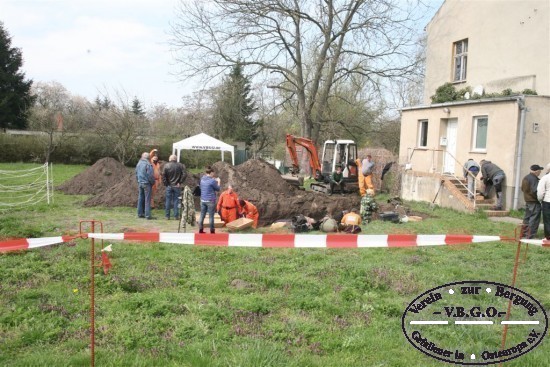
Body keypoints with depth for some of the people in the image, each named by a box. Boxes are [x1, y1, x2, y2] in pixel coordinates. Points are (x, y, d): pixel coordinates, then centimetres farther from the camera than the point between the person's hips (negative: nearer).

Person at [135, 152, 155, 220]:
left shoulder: (138, 164, 8)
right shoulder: (148, 164, -15)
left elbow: (136, 174, 16)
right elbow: (150, 175, -16)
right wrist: (153, 182, -1)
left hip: (140, 183, 7)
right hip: (146, 183, -7)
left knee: (140, 199, 13)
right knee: (147, 200, -5)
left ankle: (140, 213, 18)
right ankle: (147, 215, -6)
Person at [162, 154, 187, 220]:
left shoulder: (166, 165, -4)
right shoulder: (180, 165, -2)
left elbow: (163, 176, -9)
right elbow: (184, 174, -8)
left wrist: (165, 184, -1)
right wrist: (180, 182, -2)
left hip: (169, 186, 0)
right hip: (177, 186, 0)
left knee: (168, 200, 7)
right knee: (176, 200, 6)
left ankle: (167, 216, 11)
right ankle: (176, 216, 7)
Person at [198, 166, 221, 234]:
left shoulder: (202, 179, 4)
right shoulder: (212, 181, -15)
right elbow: (218, 189, -3)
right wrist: (218, 182, 13)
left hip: (203, 200, 6)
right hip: (210, 201, -6)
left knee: (202, 215, 11)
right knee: (211, 216, 3)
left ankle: (200, 230, 15)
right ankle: (212, 231, 10)